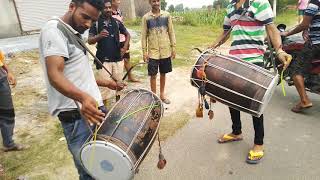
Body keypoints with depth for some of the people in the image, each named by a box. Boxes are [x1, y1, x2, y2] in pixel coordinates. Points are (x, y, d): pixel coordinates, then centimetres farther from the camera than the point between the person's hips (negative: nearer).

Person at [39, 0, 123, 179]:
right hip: (76, 116, -9)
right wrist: (82, 97, -39)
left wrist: (105, 83, 32)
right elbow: (55, 75, -23)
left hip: (95, 107, 9)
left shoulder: (74, 34, 19)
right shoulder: (54, 29, -9)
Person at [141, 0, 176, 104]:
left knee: (163, 74, 12)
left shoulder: (167, 15, 2)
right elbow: (144, 35, -1)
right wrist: (144, 52, -5)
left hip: (166, 51, 2)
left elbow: (171, 32, 5)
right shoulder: (146, 17, -2)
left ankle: (162, 94, 28)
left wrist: (173, 48, 1)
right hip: (152, 52, -2)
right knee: (153, 75, 3)